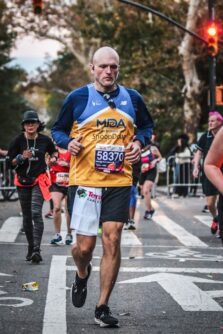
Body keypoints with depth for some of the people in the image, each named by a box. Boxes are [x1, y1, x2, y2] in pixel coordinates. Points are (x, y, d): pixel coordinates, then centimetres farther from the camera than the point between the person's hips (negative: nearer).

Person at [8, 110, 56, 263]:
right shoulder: (18, 140, -2)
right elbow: (11, 161, -2)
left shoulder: (45, 140, -1)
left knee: (36, 213, -17)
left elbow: (53, 152, 21)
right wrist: (22, 157, -19)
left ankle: (37, 249, -24)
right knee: (27, 216, 9)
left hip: (39, 181, -2)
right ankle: (31, 247, 21)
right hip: (23, 181, 2)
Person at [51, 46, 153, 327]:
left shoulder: (132, 98, 7)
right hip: (85, 180, -2)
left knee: (112, 240, -4)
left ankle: (102, 307, 7)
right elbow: (58, 129, 9)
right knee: (84, 245, -2)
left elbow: (147, 126, 21)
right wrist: (68, 141, -12)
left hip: (119, 181, 2)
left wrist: (139, 141, 0)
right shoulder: (78, 98, 0)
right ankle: (82, 275, 36)